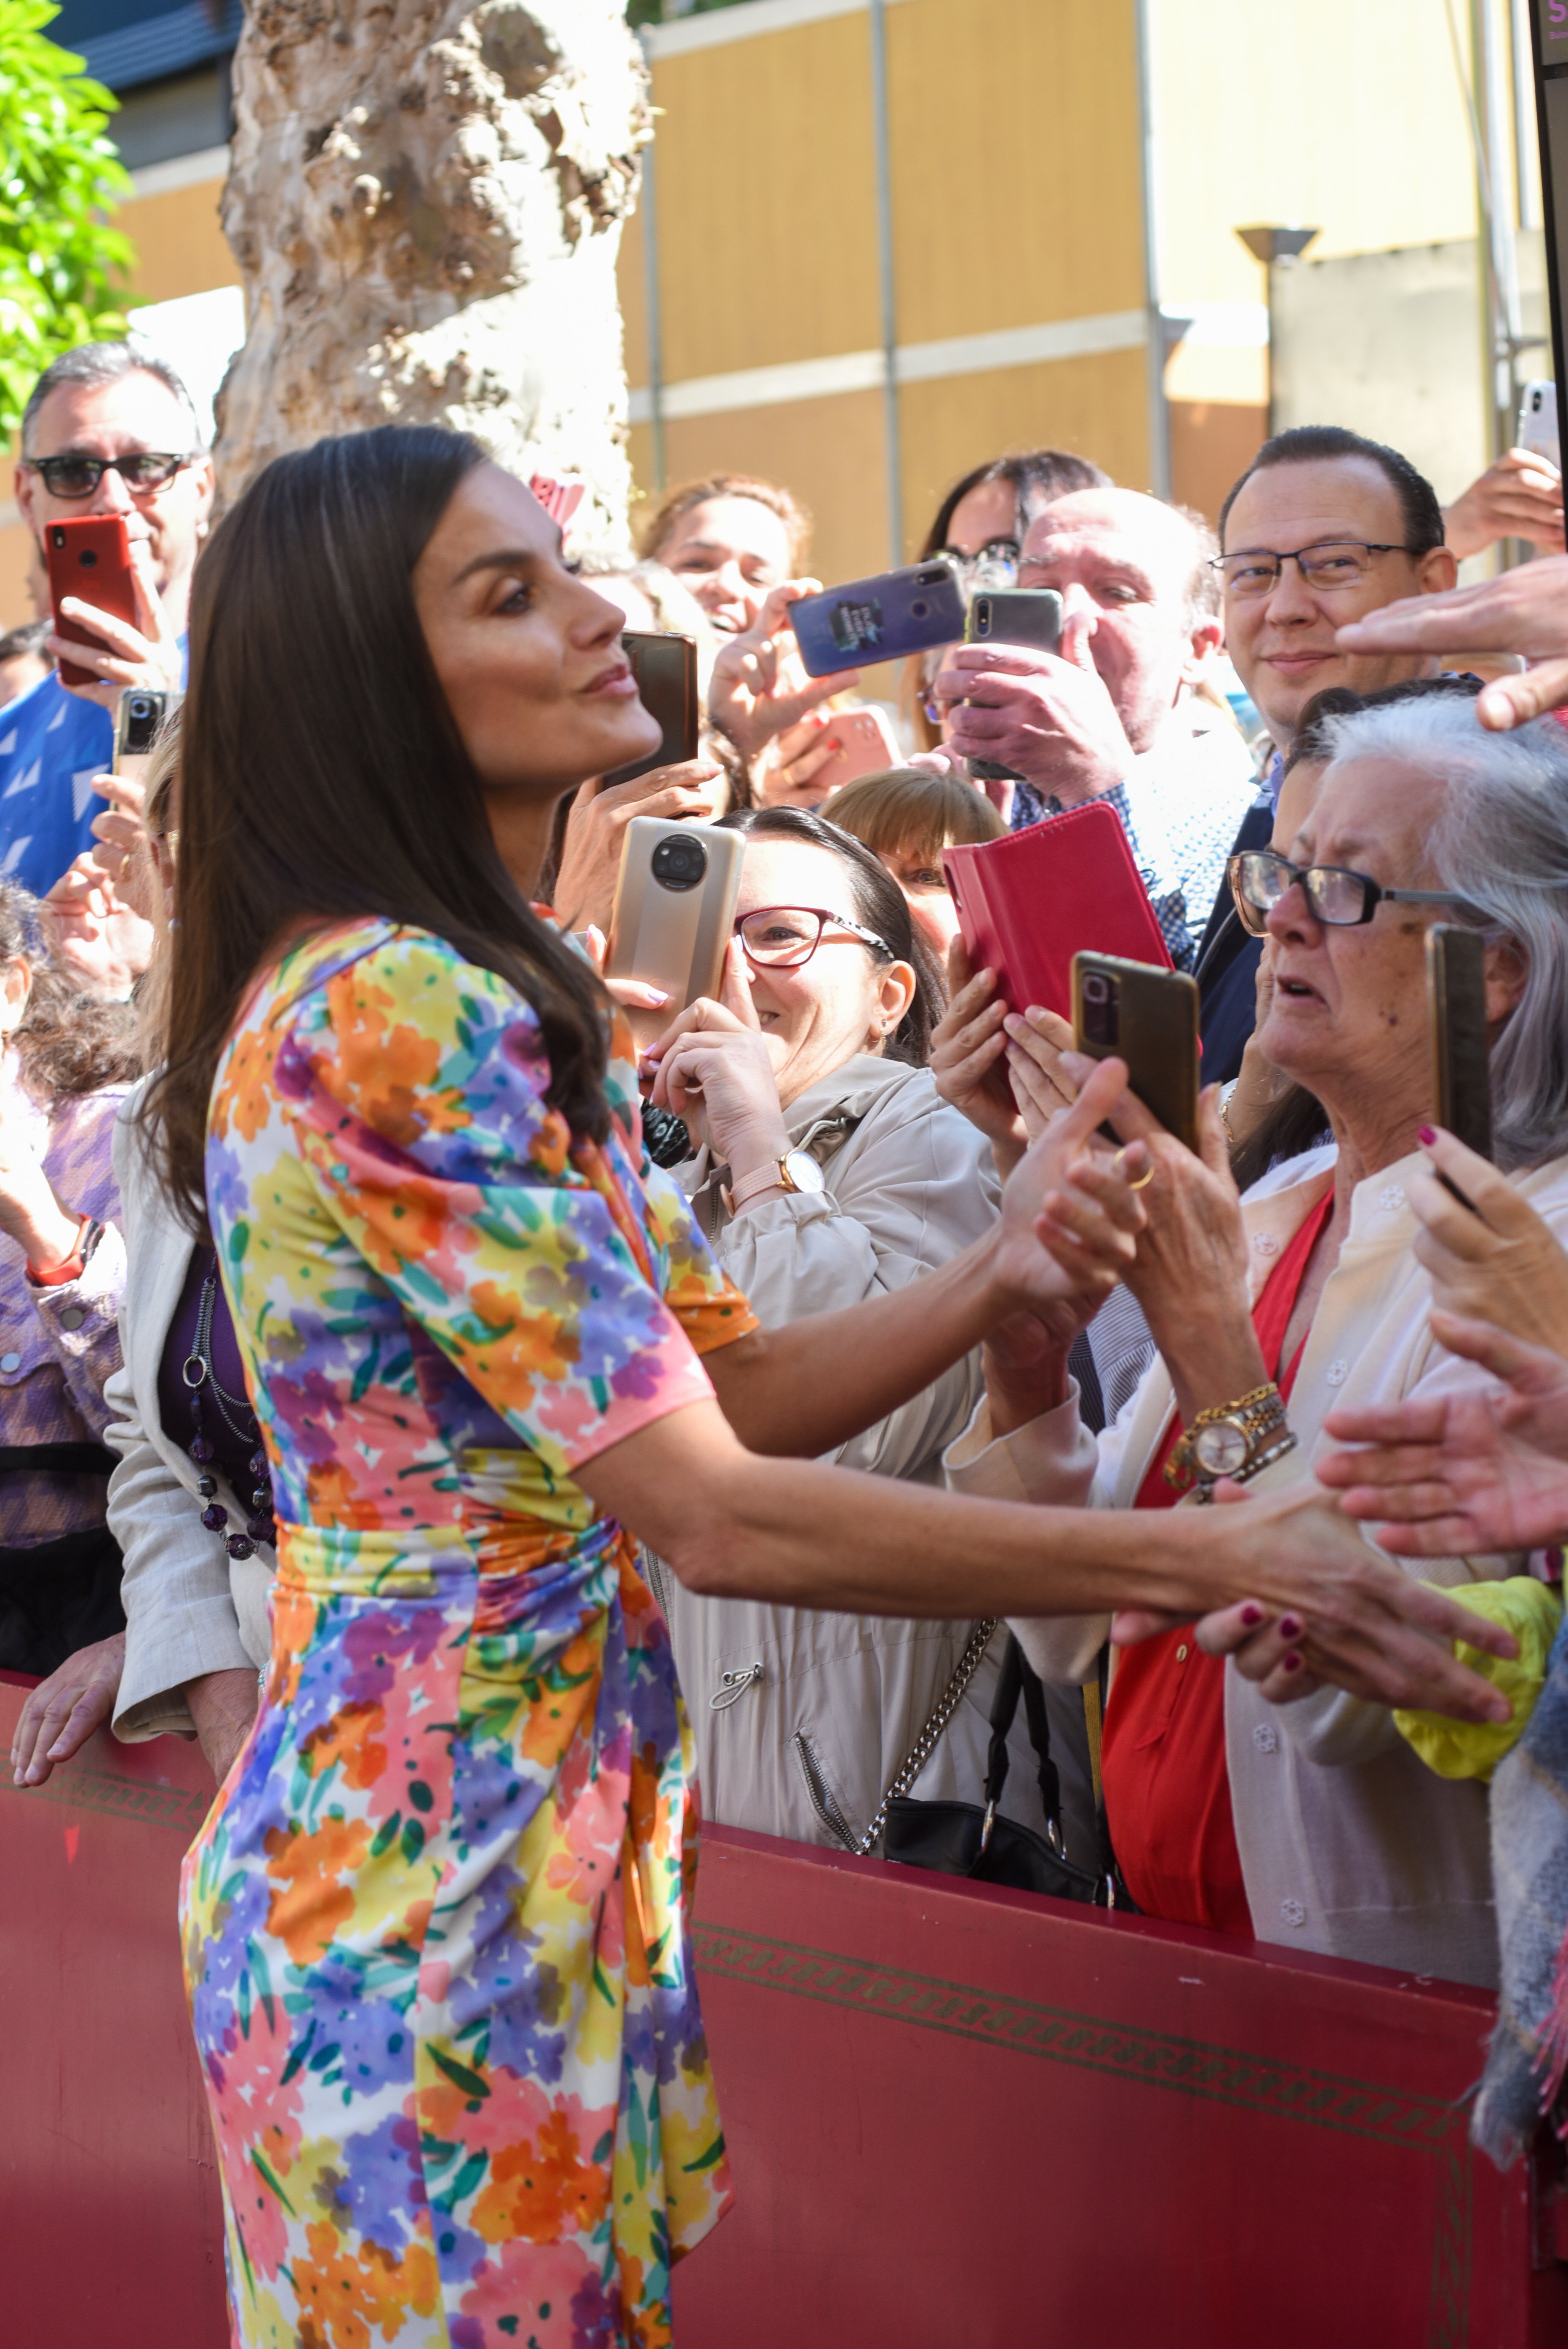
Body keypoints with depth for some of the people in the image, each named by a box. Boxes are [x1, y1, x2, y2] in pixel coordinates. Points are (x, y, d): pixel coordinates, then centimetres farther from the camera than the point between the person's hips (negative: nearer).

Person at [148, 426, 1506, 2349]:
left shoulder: (498, 990, 11)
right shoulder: (391, 1011, -21)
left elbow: (731, 1382, 8)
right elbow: (712, 1510, -23)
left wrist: (993, 1277, -11)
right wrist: (1215, 1561, -19)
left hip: (563, 1831, 9)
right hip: (434, 1878, -9)